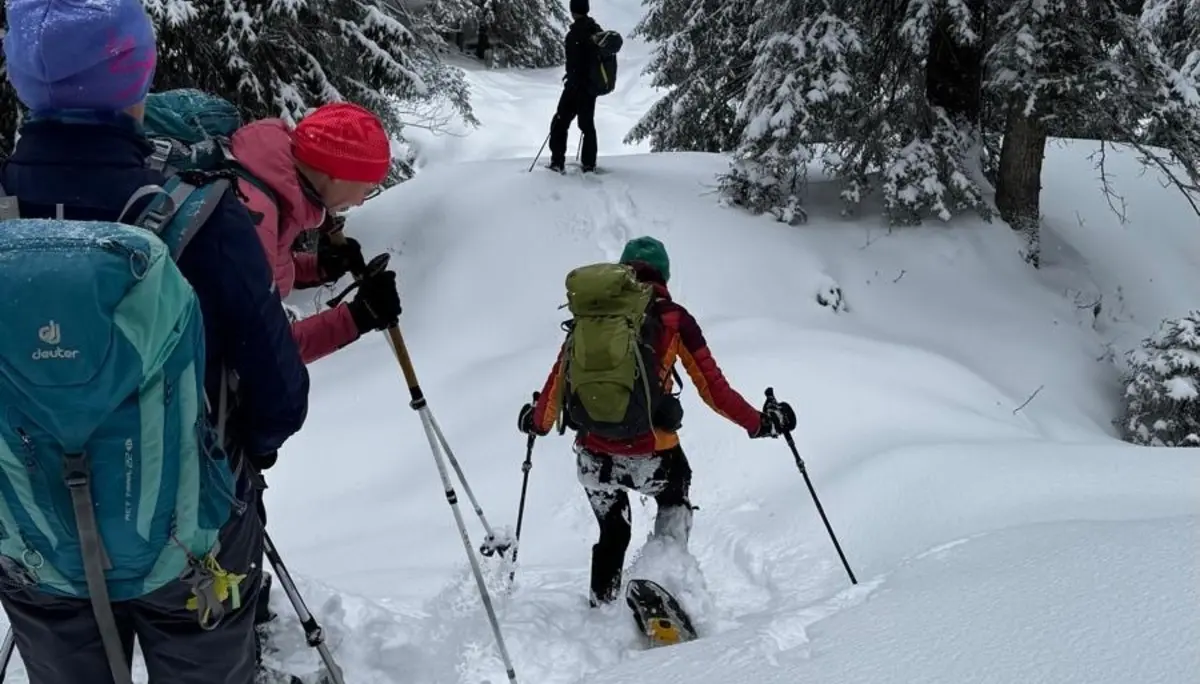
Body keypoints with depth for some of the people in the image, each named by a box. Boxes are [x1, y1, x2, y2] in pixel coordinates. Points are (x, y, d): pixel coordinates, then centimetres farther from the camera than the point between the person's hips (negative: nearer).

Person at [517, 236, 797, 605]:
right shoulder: (674, 318, -3)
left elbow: (558, 379, 7)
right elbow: (713, 388, -3)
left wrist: (538, 422, 25)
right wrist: (760, 422, 9)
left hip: (593, 454, 3)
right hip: (651, 454, -2)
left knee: (612, 533, 29)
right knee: (674, 504, 31)